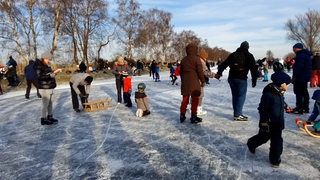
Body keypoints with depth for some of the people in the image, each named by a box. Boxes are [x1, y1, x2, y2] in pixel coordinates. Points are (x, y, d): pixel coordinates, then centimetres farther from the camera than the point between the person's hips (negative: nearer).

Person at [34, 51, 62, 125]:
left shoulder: (47, 65, 13)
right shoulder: (39, 66, -12)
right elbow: (40, 76, -23)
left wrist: (55, 72, 4)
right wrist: (52, 74, -26)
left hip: (50, 87, 8)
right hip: (44, 88, -8)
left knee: (50, 103, 14)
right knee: (45, 104, -2)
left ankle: (50, 117, 25)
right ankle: (43, 119, 8)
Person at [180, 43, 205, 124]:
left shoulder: (183, 59, 11)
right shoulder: (196, 59, -7)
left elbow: (181, 71, 15)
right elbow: (200, 71, -9)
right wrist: (203, 81, 1)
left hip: (185, 82, 6)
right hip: (194, 82, -5)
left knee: (185, 99, 13)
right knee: (195, 99, 4)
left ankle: (182, 115, 17)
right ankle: (193, 117, 7)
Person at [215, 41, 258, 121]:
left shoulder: (233, 54, 14)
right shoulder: (249, 56, 3)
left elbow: (224, 64, 16)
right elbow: (253, 69, -1)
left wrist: (219, 73, 22)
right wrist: (254, 80, 2)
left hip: (231, 78, 5)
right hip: (241, 79, -5)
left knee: (235, 95, 13)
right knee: (241, 96, -1)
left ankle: (237, 113, 19)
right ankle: (237, 115, -6)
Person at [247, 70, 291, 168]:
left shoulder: (280, 93, 3)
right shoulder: (268, 94, -25)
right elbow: (262, 110, -22)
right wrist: (264, 123, -19)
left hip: (277, 123, 7)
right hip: (268, 123, -7)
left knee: (277, 142, 10)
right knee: (263, 137, 14)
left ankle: (275, 159, 24)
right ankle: (251, 144, 43)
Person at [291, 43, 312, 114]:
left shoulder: (300, 55, -19)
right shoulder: (307, 55, 15)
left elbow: (298, 68, -25)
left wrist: (294, 77, -19)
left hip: (300, 78, -10)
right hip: (305, 77, 10)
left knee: (298, 93, -5)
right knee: (305, 92, 16)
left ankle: (299, 108, -2)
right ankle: (305, 108, 24)